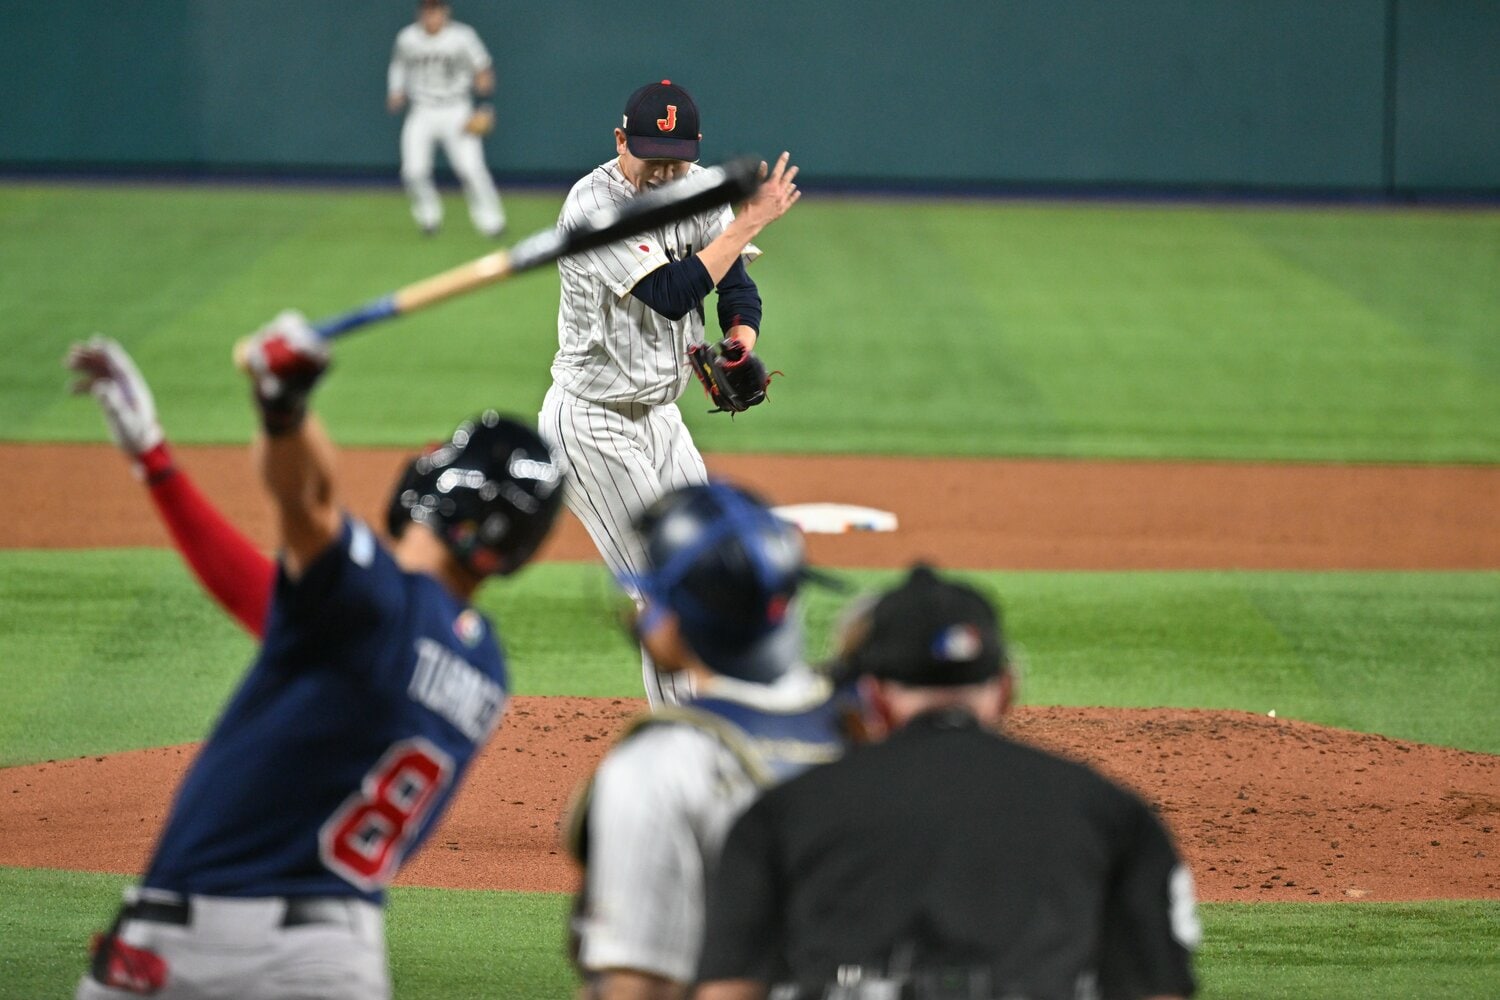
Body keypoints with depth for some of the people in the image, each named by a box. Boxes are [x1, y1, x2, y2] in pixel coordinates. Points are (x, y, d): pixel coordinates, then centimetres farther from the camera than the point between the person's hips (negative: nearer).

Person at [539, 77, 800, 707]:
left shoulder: (697, 190, 2)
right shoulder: (595, 206, -22)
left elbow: (736, 284, 2)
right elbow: (670, 294, -28)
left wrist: (741, 346, -19)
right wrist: (749, 221, -23)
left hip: (658, 416, 8)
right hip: (592, 426, -8)